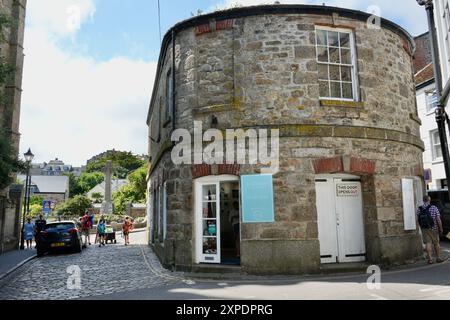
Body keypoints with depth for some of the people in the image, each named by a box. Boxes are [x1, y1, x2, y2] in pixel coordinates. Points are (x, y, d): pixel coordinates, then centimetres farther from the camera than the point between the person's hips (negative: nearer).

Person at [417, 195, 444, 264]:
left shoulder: (419, 209, -2)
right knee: (436, 243, 13)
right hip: (433, 228, -1)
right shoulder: (434, 208, -9)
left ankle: (430, 259, -1)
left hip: (424, 229, 1)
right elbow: (438, 220, -11)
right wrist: (441, 229, -2)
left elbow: (418, 220, 2)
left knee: (428, 243, 4)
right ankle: (438, 258, 24)